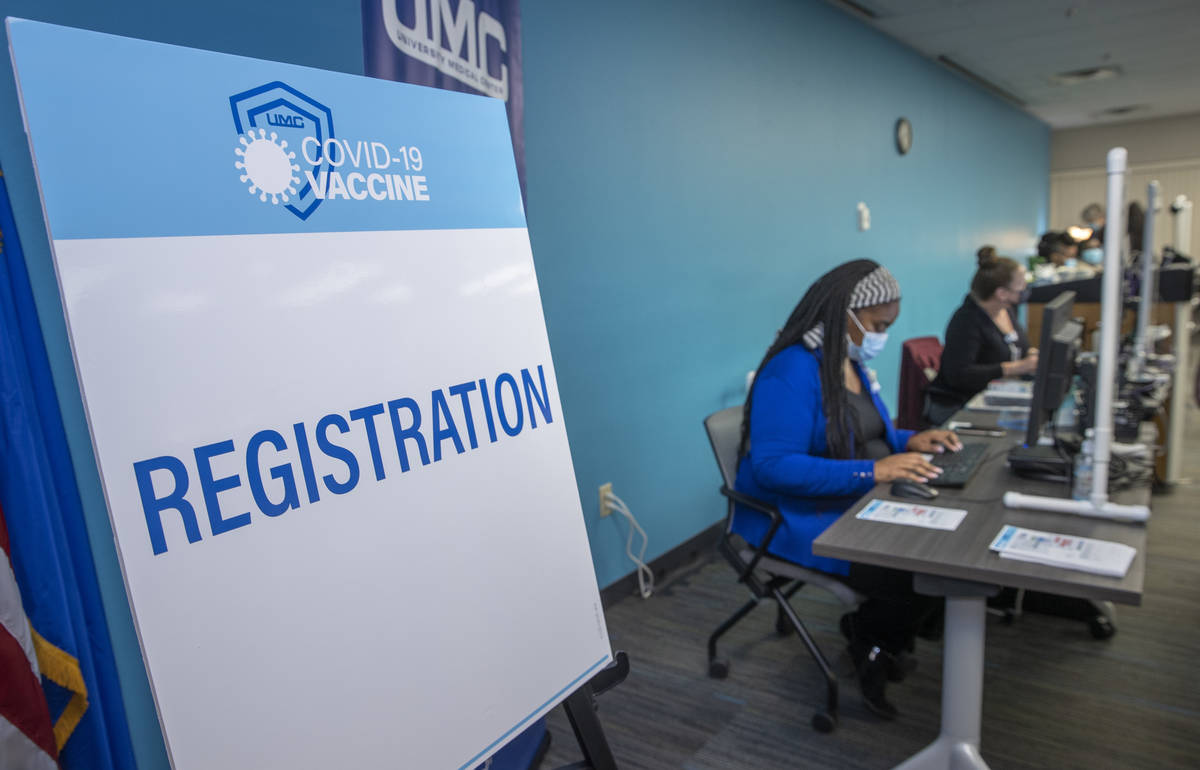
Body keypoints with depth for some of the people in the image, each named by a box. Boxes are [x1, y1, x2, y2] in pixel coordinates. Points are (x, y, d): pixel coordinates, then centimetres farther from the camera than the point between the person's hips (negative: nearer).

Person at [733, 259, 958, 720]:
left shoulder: (851, 362, 9)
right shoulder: (792, 372, -21)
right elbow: (774, 466, -29)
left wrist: (909, 441, 2)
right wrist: (873, 471, -30)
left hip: (859, 506, 10)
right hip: (799, 521, -10)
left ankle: (877, 646, 12)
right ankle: (866, 634, 11)